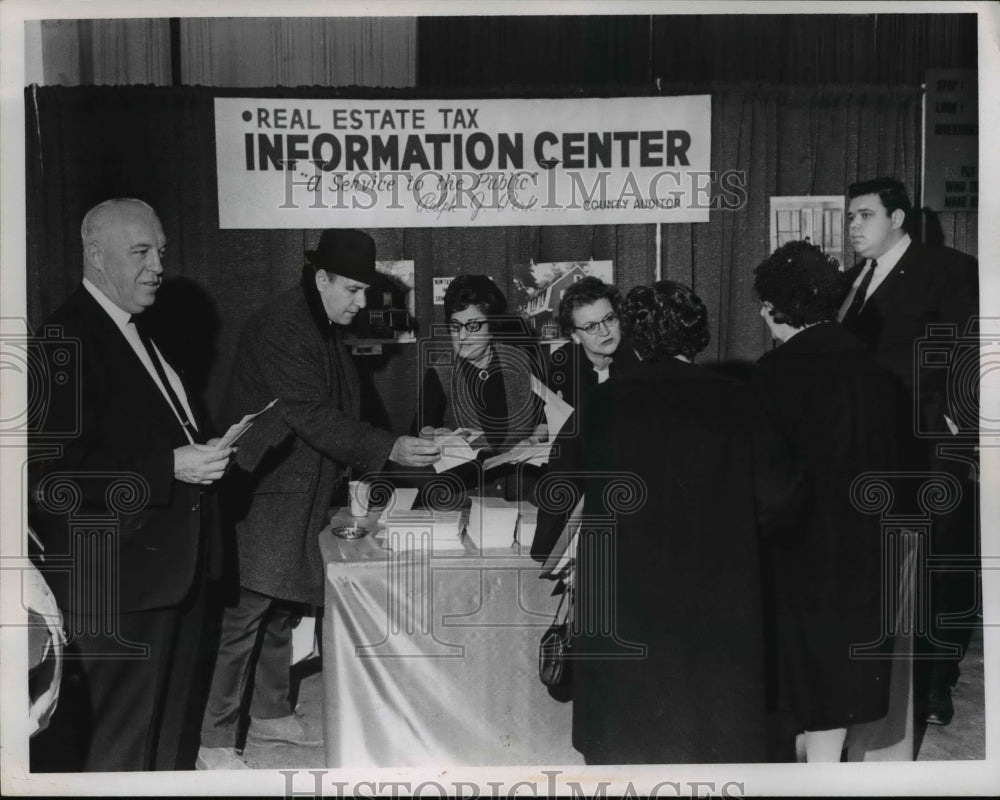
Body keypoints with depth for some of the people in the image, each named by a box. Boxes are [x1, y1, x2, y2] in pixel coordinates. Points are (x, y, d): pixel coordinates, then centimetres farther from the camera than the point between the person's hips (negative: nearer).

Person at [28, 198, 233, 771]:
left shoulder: (139, 332, 13)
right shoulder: (68, 339, -16)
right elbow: (55, 472, -23)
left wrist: (205, 453, 2)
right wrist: (169, 467, -25)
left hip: (175, 565, 9)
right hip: (120, 580, -9)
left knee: (172, 737, 22)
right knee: (122, 745, 5)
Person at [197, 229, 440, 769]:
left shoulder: (325, 330, 12)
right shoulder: (279, 328, -18)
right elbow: (312, 417, -23)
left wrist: (359, 466, 11)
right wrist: (390, 449, -24)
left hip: (301, 496, 9)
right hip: (262, 497, -9)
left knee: (280, 609, 17)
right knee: (244, 614, -5)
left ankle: (270, 714, 31)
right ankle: (214, 743, 6)